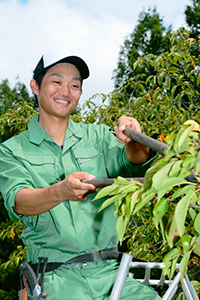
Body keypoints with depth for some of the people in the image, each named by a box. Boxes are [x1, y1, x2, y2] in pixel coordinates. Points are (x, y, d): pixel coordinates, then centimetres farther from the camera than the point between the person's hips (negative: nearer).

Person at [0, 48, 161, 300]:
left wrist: (133, 142, -27)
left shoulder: (98, 136, 13)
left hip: (108, 270, 3)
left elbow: (134, 162, -4)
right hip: (55, 275, -2)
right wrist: (60, 192, -30)